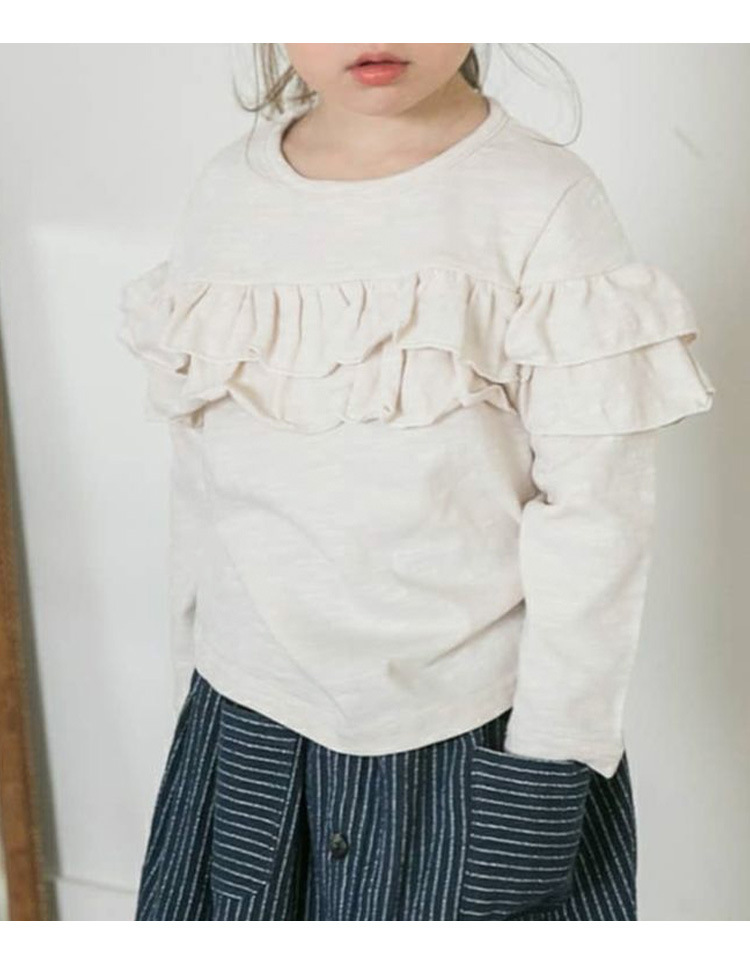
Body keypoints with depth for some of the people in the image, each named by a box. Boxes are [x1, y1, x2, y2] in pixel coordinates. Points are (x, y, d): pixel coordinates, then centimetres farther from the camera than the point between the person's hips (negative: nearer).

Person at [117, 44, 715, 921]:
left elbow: (595, 516, -11)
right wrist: (194, 696, 12)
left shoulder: (545, 201, -12)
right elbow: (201, 485, 8)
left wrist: (547, 758, -10)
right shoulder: (226, 191, 1)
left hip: (472, 739, -3)